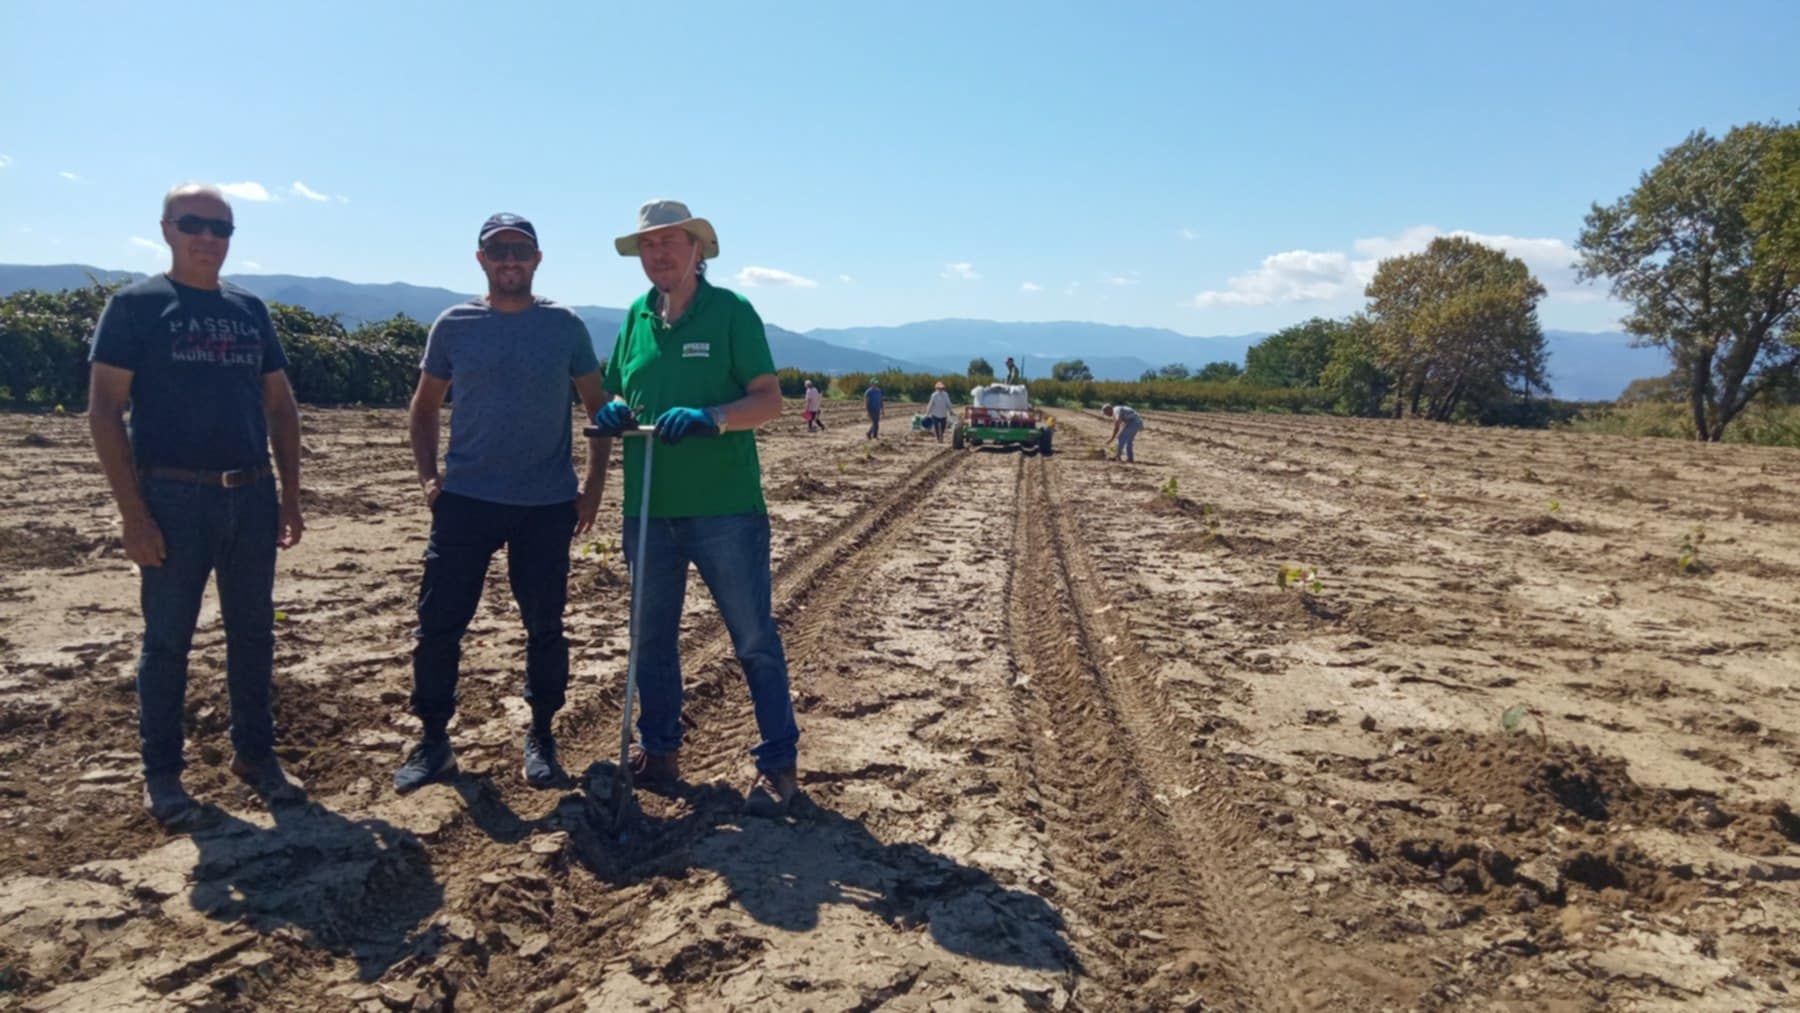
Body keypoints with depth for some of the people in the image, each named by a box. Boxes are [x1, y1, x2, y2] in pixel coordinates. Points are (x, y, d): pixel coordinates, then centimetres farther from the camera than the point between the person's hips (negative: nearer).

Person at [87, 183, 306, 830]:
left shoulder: (250, 310, 11)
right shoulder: (135, 305, -2)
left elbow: (281, 405, 15)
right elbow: (104, 411, -7)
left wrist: (290, 496, 9)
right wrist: (132, 513, -13)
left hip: (252, 498, 4)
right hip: (174, 500, -4)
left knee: (253, 632, 11)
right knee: (167, 639, 4)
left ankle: (255, 754, 25)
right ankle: (161, 777, 17)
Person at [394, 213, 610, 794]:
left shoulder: (565, 326, 2)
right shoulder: (454, 325, 5)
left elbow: (599, 407, 8)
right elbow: (425, 407, 13)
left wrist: (593, 486, 0)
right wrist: (427, 476, 0)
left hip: (547, 505, 0)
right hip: (465, 500, 1)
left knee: (545, 627, 7)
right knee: (438, 622, 1)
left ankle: (541, 737, 23)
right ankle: (433, 742, 16)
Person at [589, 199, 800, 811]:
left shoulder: (731, 311, -4)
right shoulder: (636, 318, 10)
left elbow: (770, 400, -9)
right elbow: (617, 396, 18)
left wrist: (707, 417, -25)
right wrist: (613, 412, -6)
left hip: (725, 508, -5)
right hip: (647, 508, 5)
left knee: (754, 639, 2)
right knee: (651, 637, 15)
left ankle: (778, 762, 14)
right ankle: (657, 750, 32)